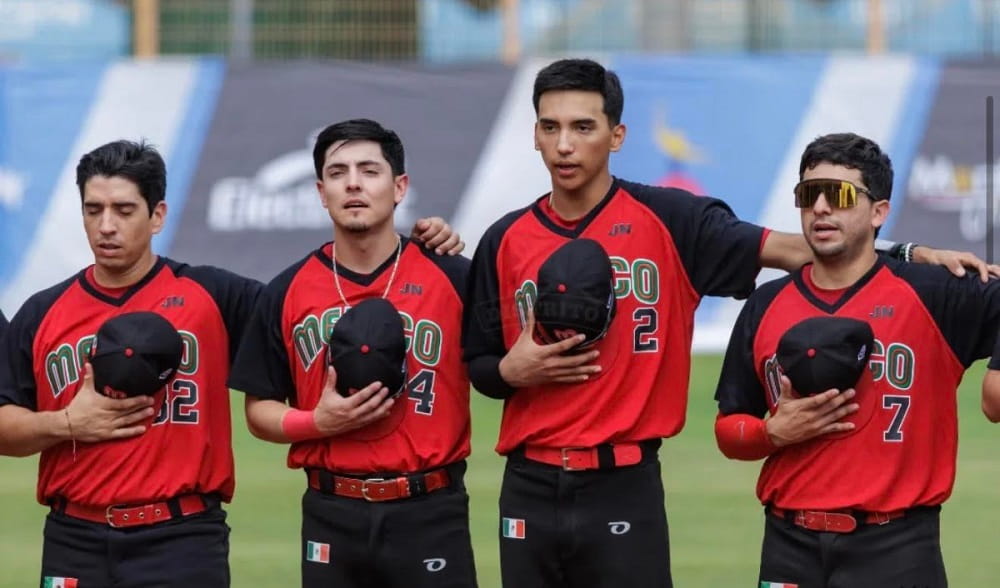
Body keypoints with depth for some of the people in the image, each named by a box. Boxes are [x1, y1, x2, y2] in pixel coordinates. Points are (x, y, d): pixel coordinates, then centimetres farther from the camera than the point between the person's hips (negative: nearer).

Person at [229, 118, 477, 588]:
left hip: (430, 514, -2)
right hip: (332, 517, 2)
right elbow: (259, 412, 9)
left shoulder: (454, 279, -1)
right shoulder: (286, 293, 5)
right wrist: (318, 421, -9)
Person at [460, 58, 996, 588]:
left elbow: (786, 249, -6)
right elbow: (476, 368, 14)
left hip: (624, 491, -3)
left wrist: (916, 256, -14)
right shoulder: (506, 242, 6)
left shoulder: (666, 220, -2)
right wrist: (512, 370, -10)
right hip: (530, 491, 3)